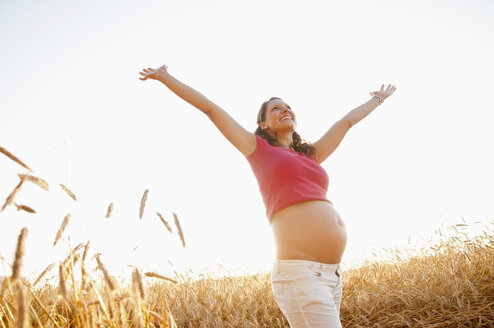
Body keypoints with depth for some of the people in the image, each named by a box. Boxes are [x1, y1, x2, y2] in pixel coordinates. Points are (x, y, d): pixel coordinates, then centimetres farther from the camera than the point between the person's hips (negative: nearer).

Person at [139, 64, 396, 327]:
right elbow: (210, 108, 16)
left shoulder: (310, 156, 25)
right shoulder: (258, 149, 12)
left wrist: (378, 99, 52)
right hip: (300, 275, -7)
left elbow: (347, 121, 37)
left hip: (331, 275, 7)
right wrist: (166, 77, 22)